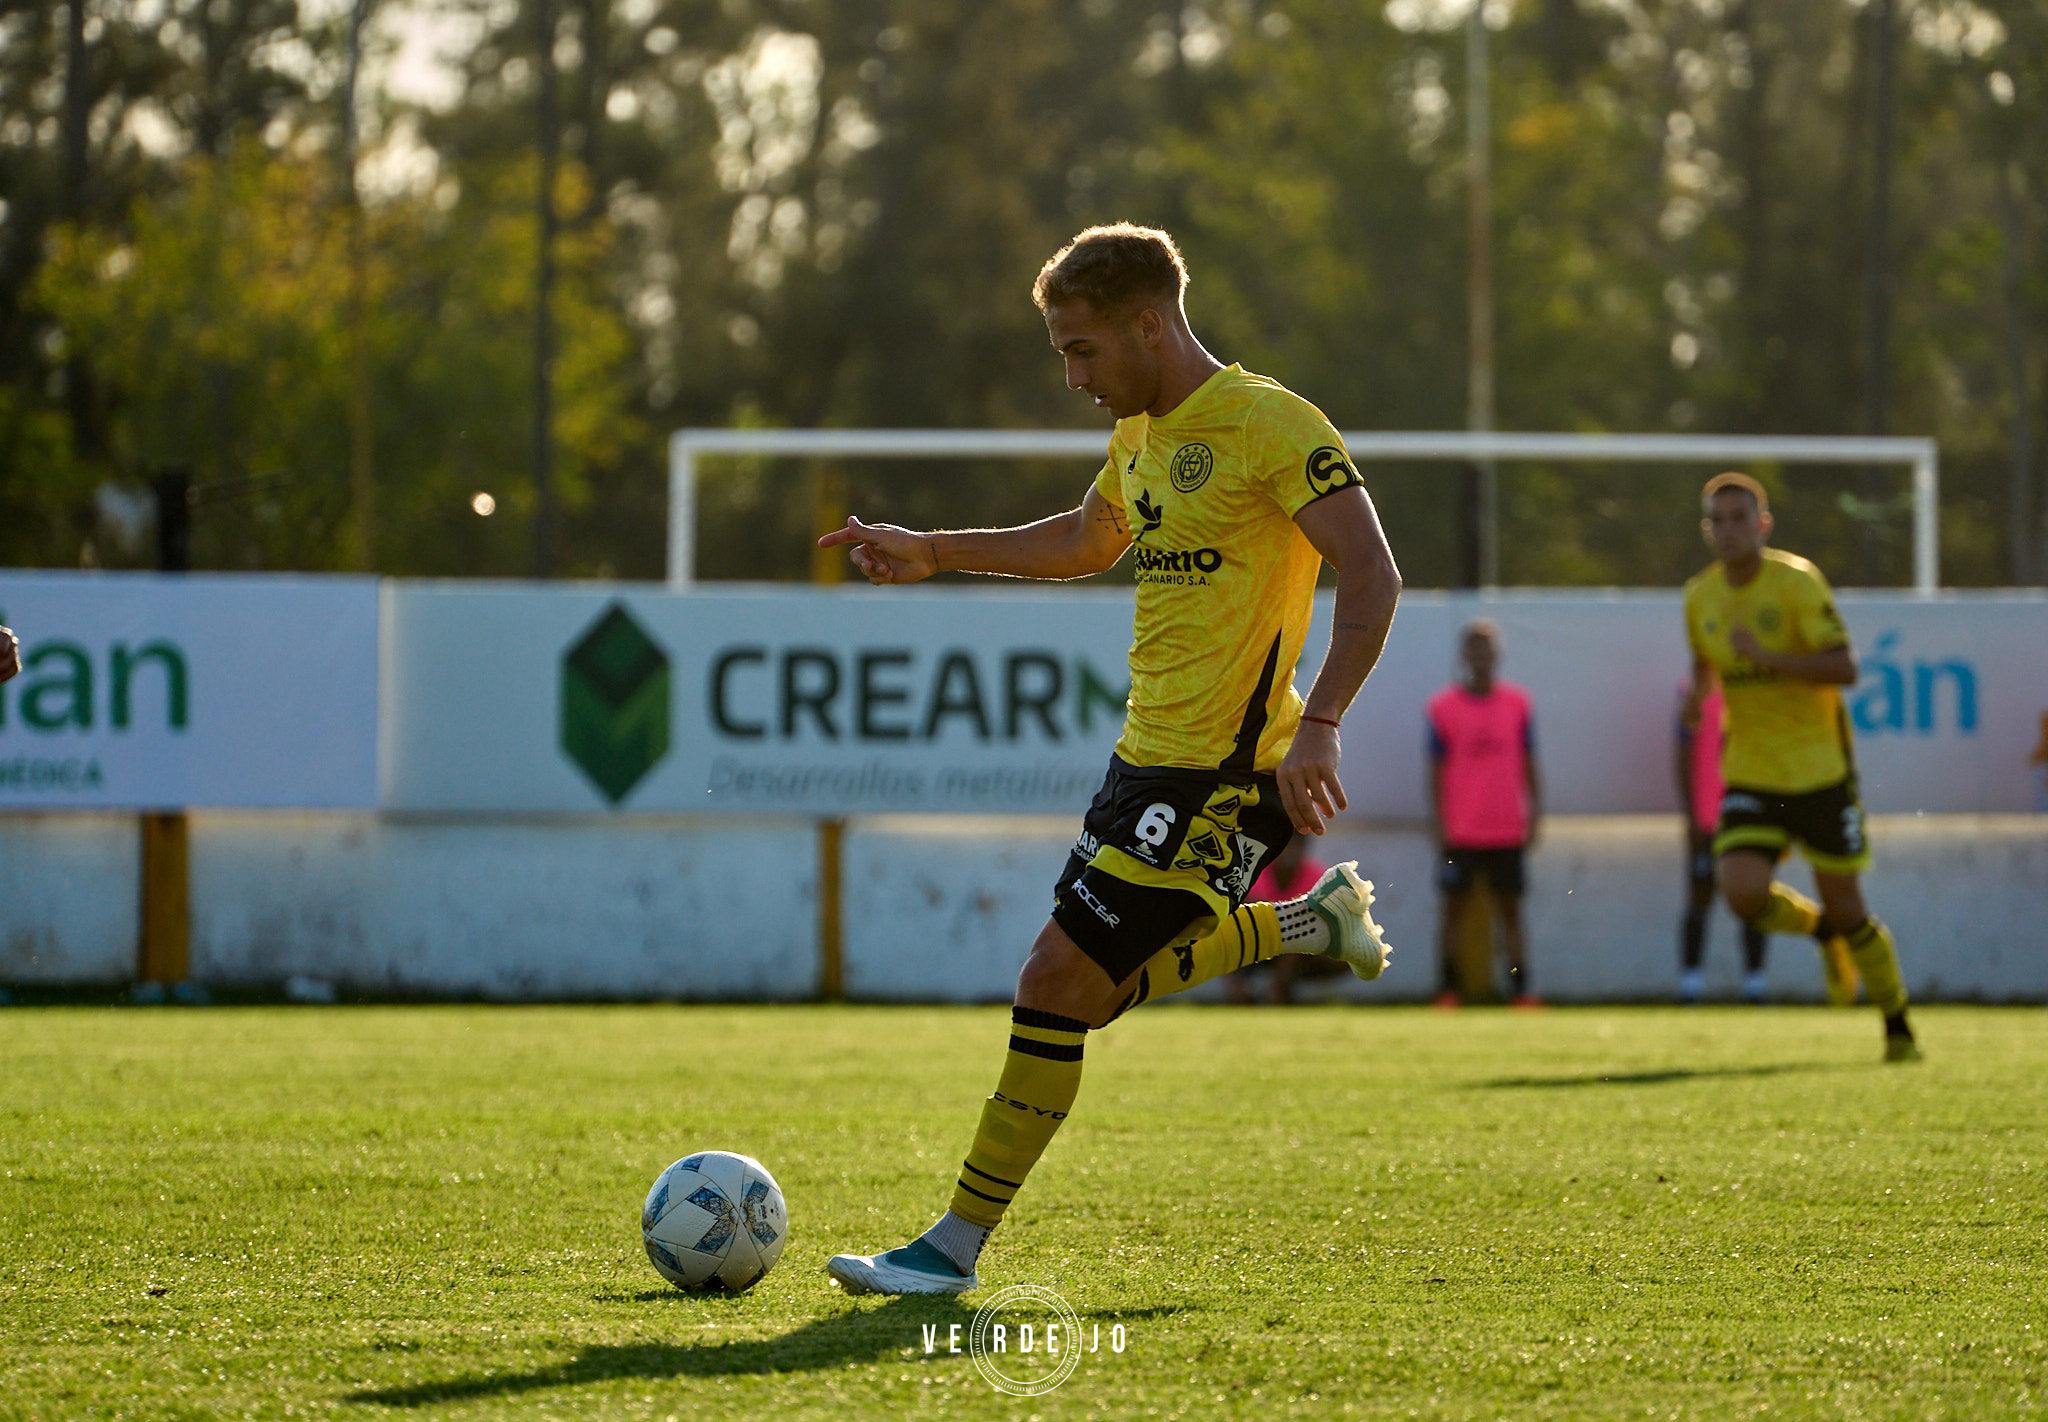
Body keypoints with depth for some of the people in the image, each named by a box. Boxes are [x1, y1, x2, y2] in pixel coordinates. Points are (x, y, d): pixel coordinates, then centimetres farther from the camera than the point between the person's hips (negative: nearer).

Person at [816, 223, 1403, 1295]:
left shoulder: (1269, 425, -14)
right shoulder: (1143, 434, 13)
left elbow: (1372, 576, -20)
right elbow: (1085, 542, 33)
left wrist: (1316, 726, -31)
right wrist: (933, 552, 26)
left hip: (1222, 773, -10)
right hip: (1152, 755, 10)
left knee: (1056, 981, -12)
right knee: (1093, 991, 15)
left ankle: (957, 1246, -5)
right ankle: (1314, 924, 30)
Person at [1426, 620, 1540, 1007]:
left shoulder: (1517, 703, 6)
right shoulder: (1443, 707, 0)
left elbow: (1528, 764, 10)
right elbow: (1436, 771, 1)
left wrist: (1534, 815, 4)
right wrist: (1440, 825, -5)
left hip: (1506, 830, 2)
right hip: (1460, 830, -2)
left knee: (1510, 907, 3)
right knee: (1454, 907, 2)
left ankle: (1520, 987, 3)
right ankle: (1448, 988, 7)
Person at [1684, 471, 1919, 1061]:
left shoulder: (1796, 581, -12)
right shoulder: (1700, 597, 4)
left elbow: (1844, 668, -18)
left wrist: (1767, 658, -27)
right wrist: (1699, 693, 3)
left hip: (1819, 769, -4)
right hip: (1750, 774, 4)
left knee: (1844, 905, -2)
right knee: (1743, 891, -19)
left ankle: (1898, 1027, 19)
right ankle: (1820, 929, 15)